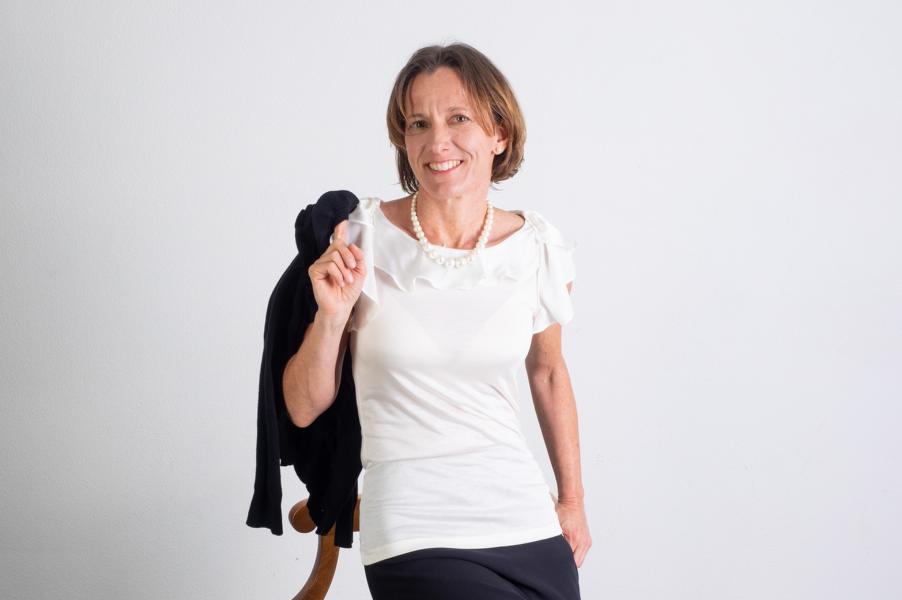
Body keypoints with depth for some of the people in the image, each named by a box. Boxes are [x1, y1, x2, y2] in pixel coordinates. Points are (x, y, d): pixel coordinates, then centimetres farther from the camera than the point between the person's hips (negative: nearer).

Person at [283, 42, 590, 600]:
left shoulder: (538, 246, -1)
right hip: (417, 538, -3)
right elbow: (304, 408, -1)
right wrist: (332, 316, -17)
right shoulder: (364, 239, -6)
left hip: (529, 529, 3)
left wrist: (573, 499, 19)